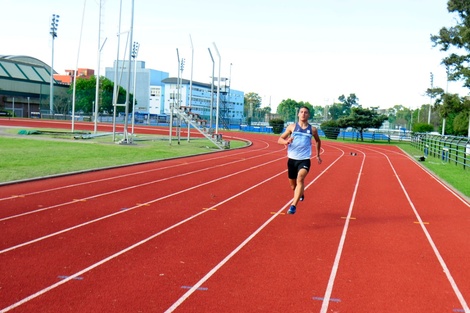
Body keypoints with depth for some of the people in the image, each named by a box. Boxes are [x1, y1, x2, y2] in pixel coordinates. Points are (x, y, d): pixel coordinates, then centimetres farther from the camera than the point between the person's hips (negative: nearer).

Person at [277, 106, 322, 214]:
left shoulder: (312, 129, 4)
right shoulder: (292, 127, 3)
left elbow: (318, 141, 24)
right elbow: (280, 140, 2)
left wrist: (318, 155, 25)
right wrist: (286, 141, -19)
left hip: (304, 160, -2)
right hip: (292, 159, 2)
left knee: (300, 178, -29)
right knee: (293, 185, 14)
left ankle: (293, 206, -33)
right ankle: (300, 194, 50)